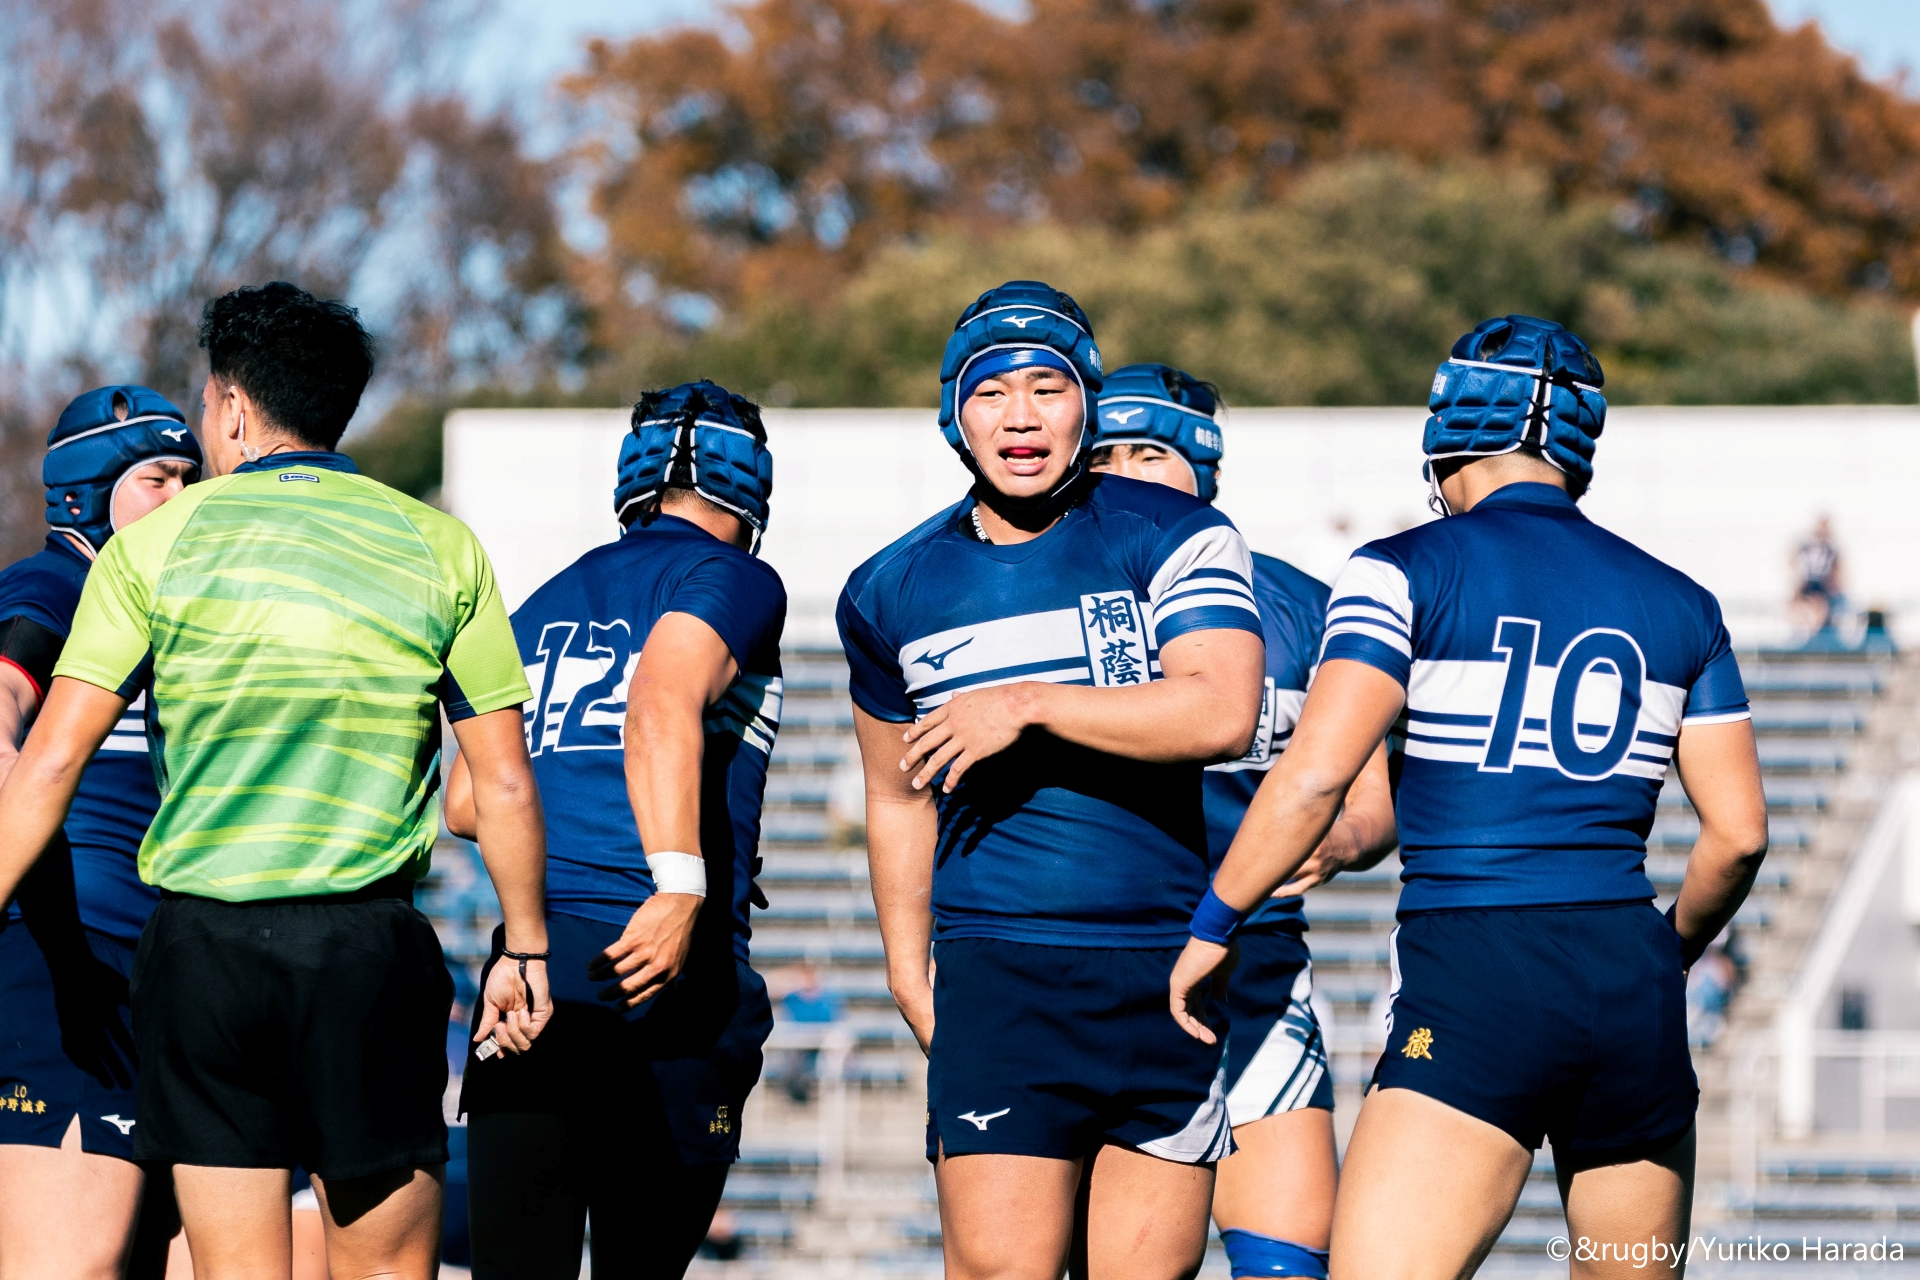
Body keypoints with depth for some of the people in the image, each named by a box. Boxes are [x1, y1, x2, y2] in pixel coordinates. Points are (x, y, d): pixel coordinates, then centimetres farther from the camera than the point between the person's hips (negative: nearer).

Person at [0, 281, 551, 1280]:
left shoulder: (156, 541, 2)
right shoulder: (440, 548, 6)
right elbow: (505, 785, 5)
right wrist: (524, 949, 15)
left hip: (200, 937, 0)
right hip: (368, 938, 0)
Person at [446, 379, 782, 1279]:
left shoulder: (542, 607, 21)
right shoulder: (735, 582, 3)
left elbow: (466, 805, 19)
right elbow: (662, 713, -17)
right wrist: (683, 883, -26)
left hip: (527, 960, 4)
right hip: (667, 973, -4)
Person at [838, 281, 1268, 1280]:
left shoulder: (1170, 539, 0)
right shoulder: (893, 594, 10)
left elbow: (1220, 714, -17)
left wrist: (1030, 707, -16)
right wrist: (909, 975, 18)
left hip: (1171, 971, 0)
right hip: (1000, 973, 1)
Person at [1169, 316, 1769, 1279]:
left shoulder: (1408, 572, 0)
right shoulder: (1678, 605, 13)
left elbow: (1314, 773, -10)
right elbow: (1739, 832, 11)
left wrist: (1212, 926, 0)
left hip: (1473, 985, -5)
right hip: (1632, 985, 5)